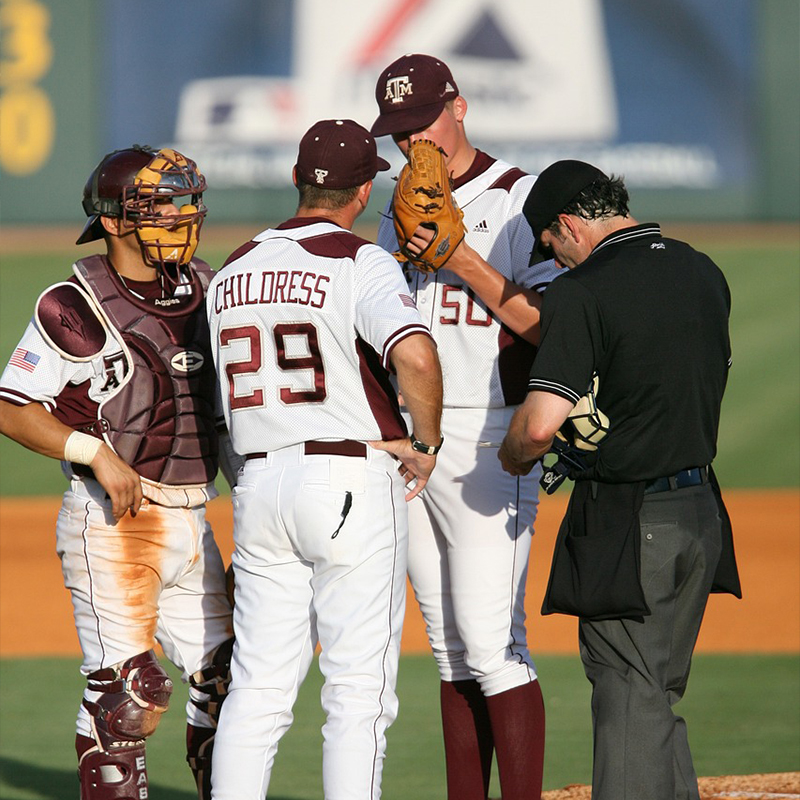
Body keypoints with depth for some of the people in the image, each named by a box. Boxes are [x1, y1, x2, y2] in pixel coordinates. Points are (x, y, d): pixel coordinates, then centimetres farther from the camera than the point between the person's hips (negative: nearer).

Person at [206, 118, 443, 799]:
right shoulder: (360, 263, -9)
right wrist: (426, 442, -12)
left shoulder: (232, 273, 13)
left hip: (259, 484, 6)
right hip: (353, 485, -6)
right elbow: (415, 354, -26)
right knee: (359, 691, -2)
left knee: (259, 687, 8)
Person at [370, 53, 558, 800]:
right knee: (451, 650, 9)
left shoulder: (520, 201, -5)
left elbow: (549, 324, -14)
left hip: (486, 448, -7)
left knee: (493, 644, -13)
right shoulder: (399, 218, 16)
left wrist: (462, 260, -20)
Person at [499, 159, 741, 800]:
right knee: (659, 694, 17)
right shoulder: (705, 273, 7)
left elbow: (540, 423, -24)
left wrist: (513, 457, 1)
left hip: (623, 525, -7)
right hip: (700, 511, 7)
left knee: (628, 697, -2)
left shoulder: (583, 291, -15)